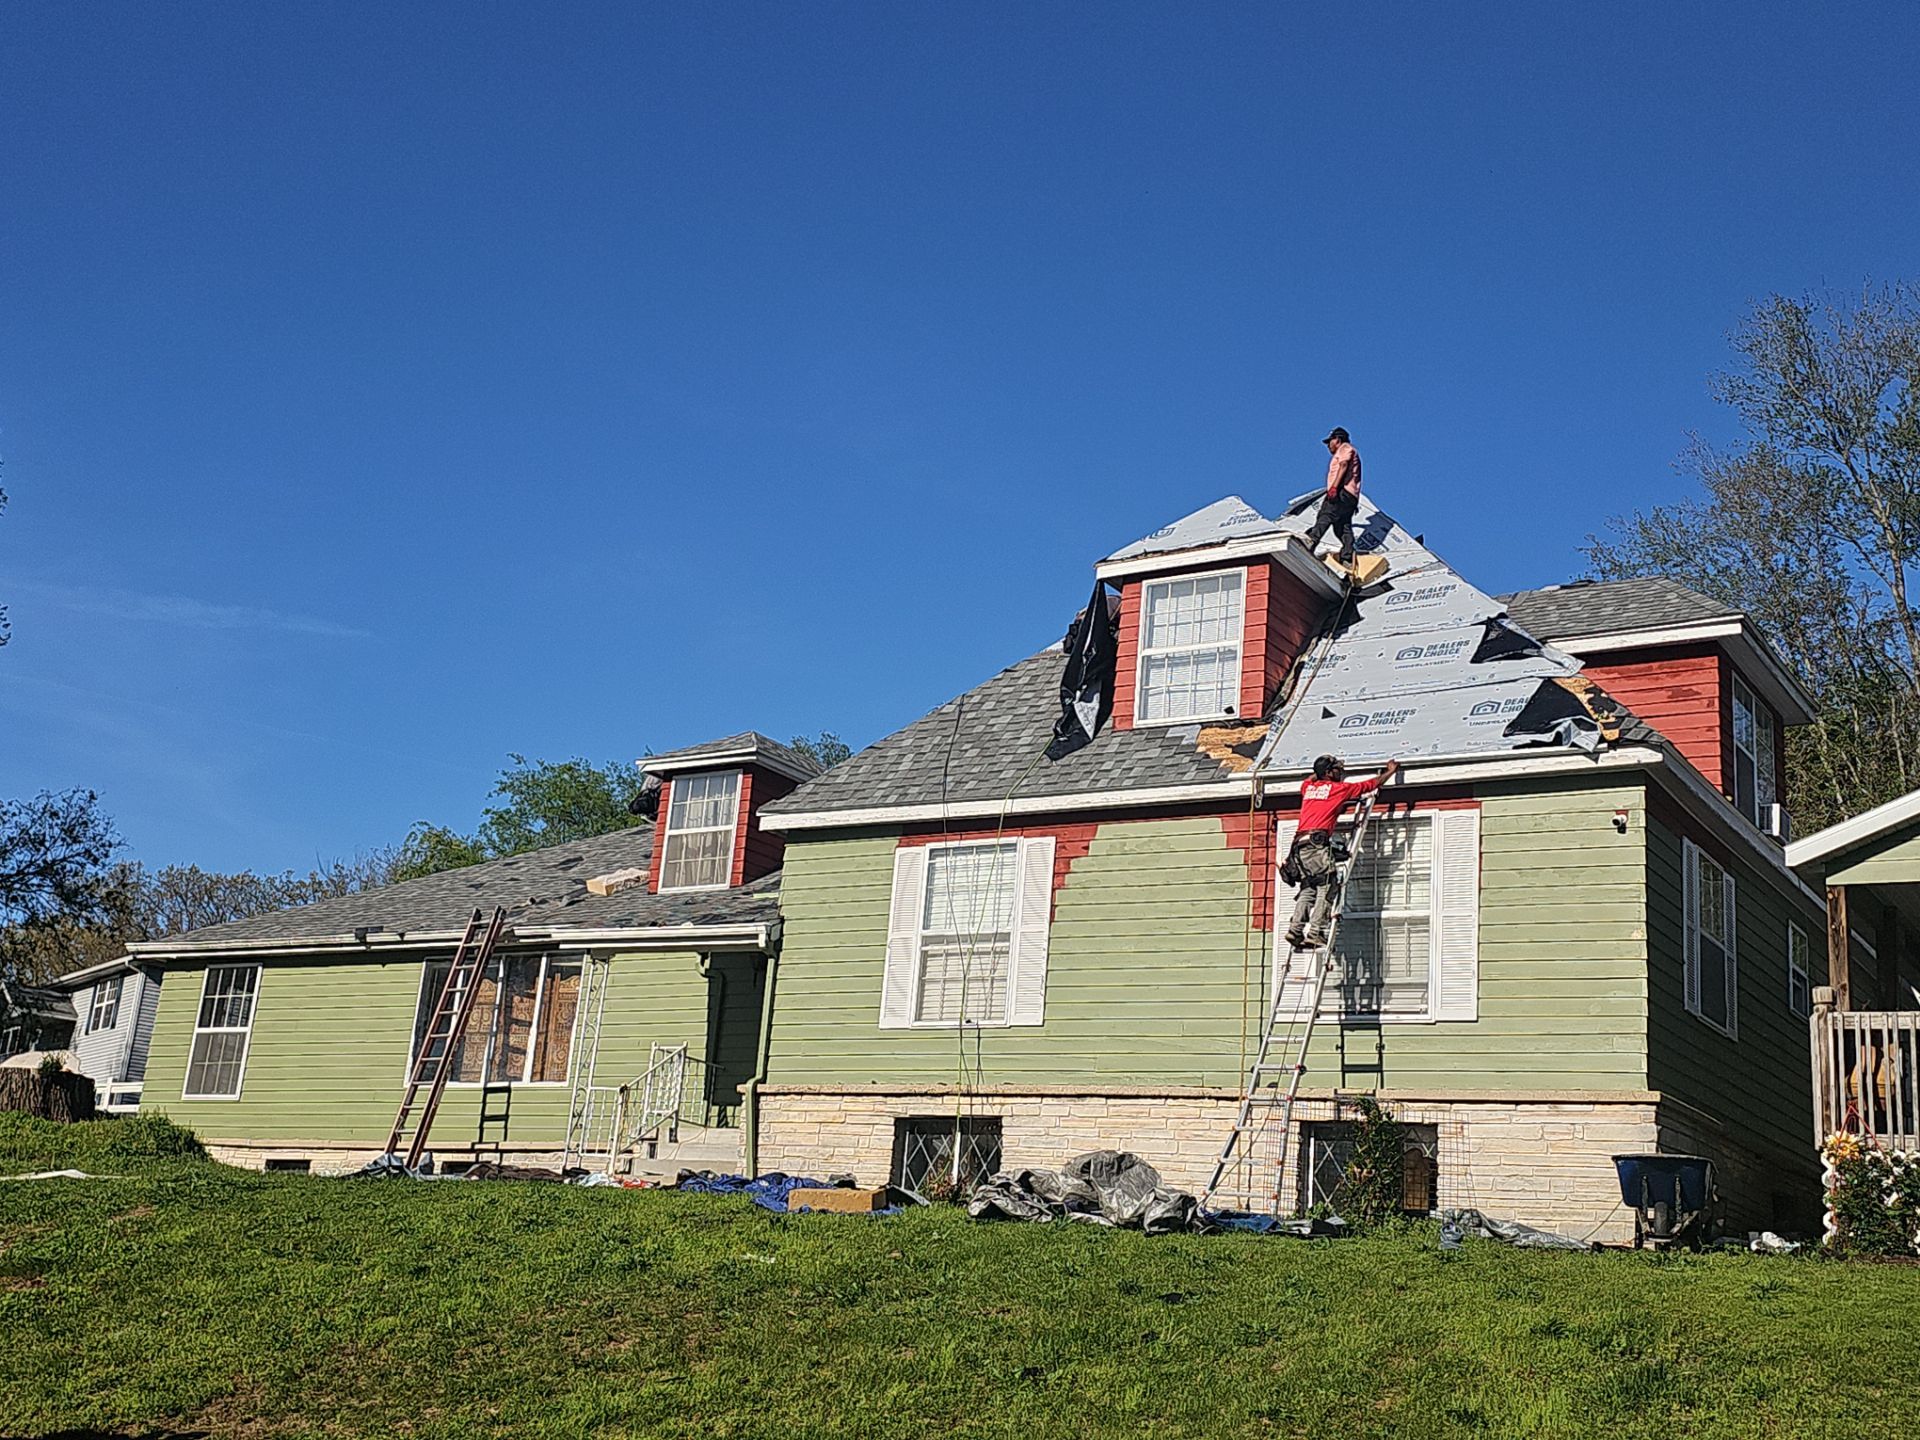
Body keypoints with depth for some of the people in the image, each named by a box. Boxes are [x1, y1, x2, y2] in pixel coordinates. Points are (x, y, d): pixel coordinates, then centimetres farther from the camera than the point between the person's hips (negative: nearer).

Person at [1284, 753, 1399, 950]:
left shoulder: (1308, 787, 23)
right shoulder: (1339, 788, 9)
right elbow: (1372, 784, 21)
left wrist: (1321, 769, 65)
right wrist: (1391, 771, 36)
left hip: (1299, 845, 7)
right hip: (1317, 841, -7)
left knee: (1308, 888, 9)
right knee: (1327, 888, -8)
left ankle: (1296, 929, -6)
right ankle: (1315, 933, -19)